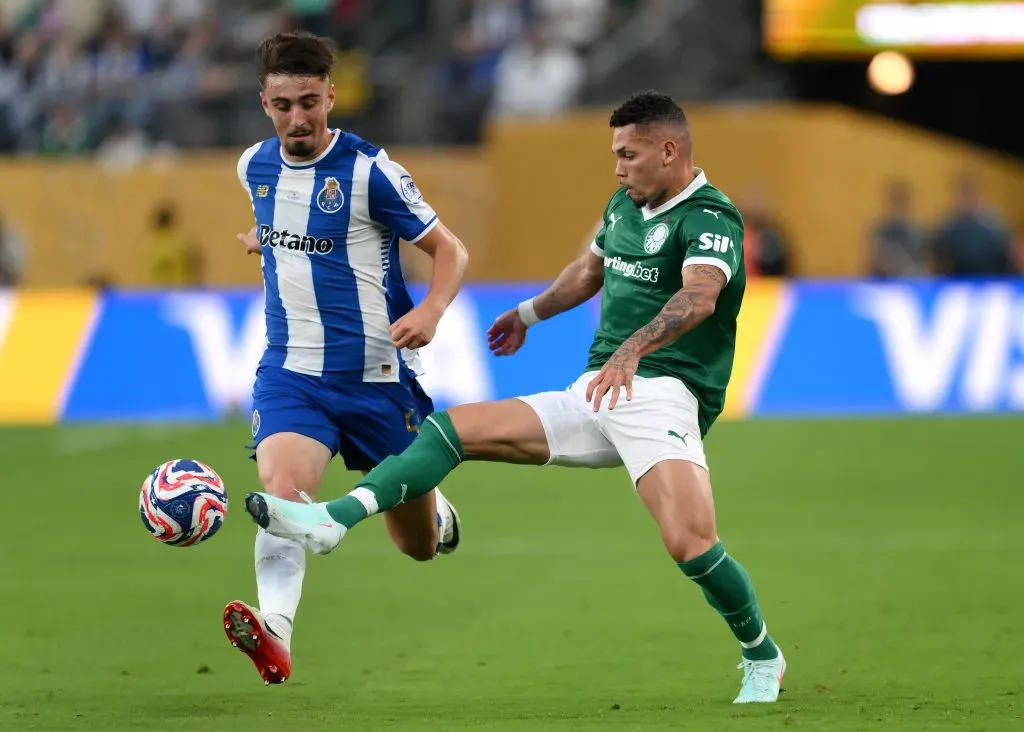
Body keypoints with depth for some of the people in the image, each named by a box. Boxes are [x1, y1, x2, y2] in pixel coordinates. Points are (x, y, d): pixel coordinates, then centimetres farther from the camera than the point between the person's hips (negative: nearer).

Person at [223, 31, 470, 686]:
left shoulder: (369, 170, -13)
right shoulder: (255, 167, 4)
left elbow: (449, 250, -10)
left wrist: (430, 311, -25)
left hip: (378, 378, -2)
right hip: (293, 373, 2)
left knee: (419, 544, 13)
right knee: (282, 492, -29)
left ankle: (438, 515, 51)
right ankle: (275, 634, -45)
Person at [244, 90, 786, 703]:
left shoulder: (710, 218, -12)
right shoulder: (625, 206, 16)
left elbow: (699, 295, -32)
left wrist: (633, 349, -49)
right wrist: (528, 315, 52)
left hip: (663, 393, -8)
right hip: (594, 395, 8)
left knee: (691, 544, -27)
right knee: (453, 429, -1)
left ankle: (763, 658, -2)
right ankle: (334, 520, -12)